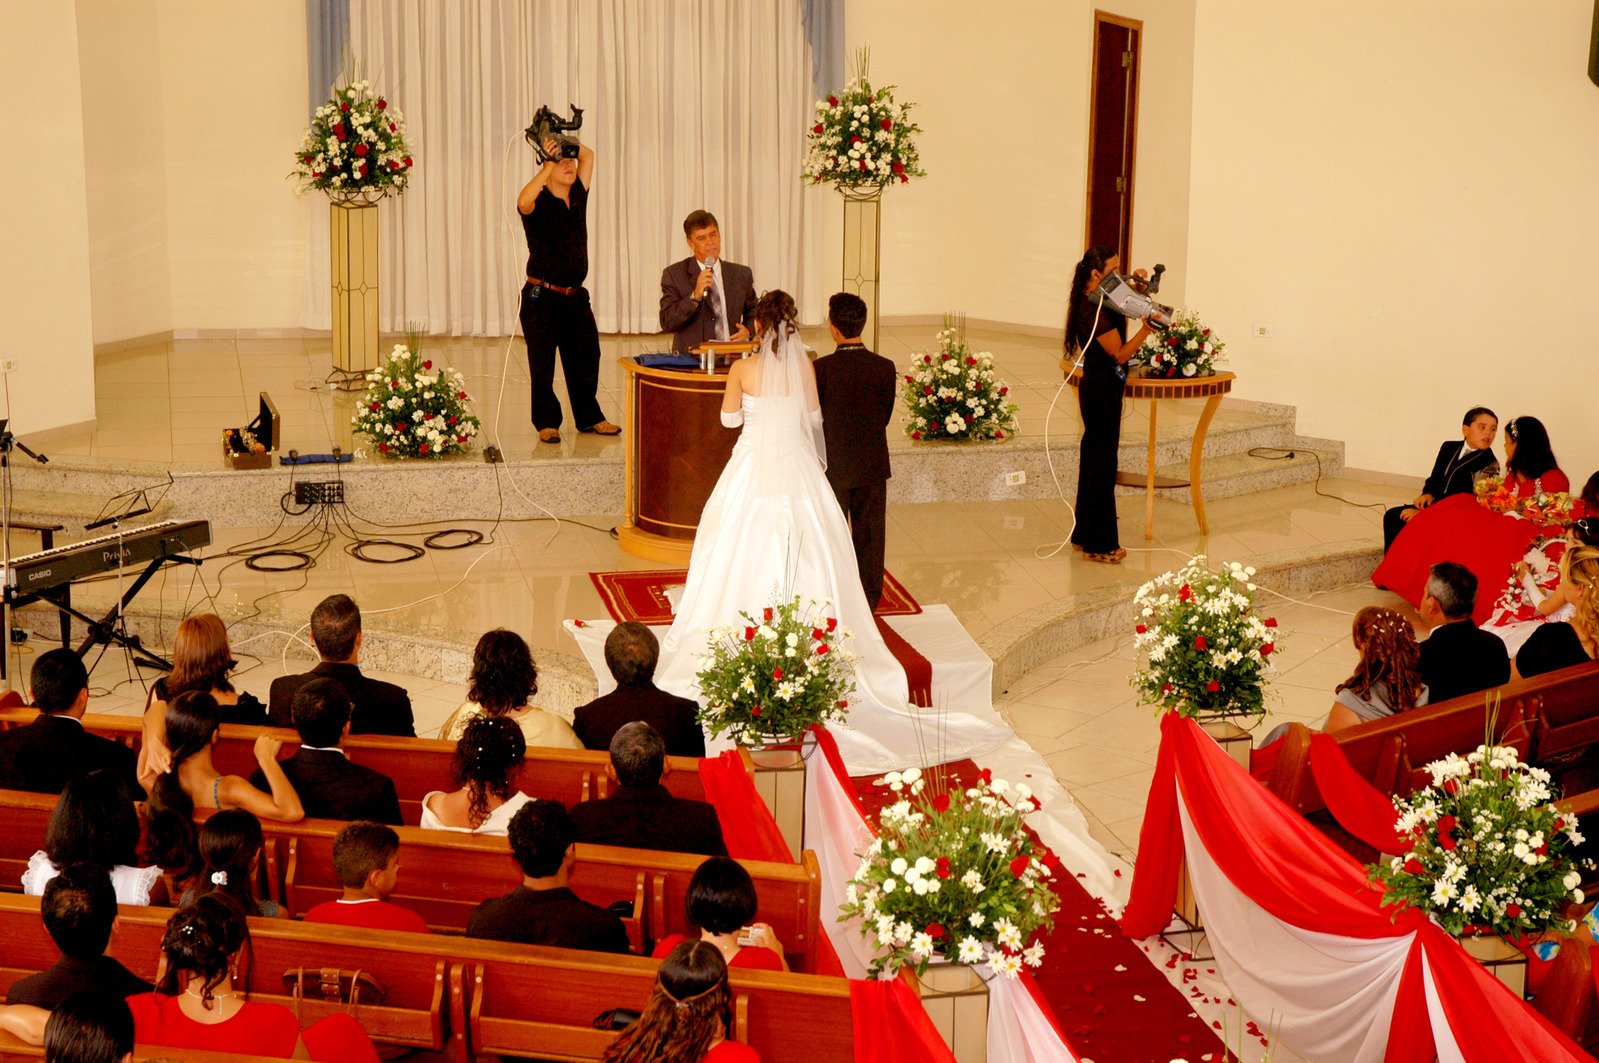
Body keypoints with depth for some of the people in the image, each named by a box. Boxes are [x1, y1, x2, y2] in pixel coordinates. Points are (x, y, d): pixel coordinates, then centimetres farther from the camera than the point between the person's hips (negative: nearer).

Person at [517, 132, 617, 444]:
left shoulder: (578, 197, 9)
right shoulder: (539, 204, -8)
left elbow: (588, 155, 15)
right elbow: (523, 201, -33)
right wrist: (549, 163, -26)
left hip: (576, 296, 6)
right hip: (541, 298, -6)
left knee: (586, 358, 9)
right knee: (542, 363, 0)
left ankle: (589, 418, 20)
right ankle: (547, 423, 8)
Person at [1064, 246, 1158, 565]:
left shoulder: (1095, 302, 8)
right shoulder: (1095, 311, -21)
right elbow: (1119, 354, -20)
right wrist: (1145, 329, -30)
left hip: (1098, 386, 11)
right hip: (1102, 389, -11)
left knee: (1093, 459, 17)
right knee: (1101, 465, -3)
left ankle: (1084, 536, 27)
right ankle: (1100, 545, 4)